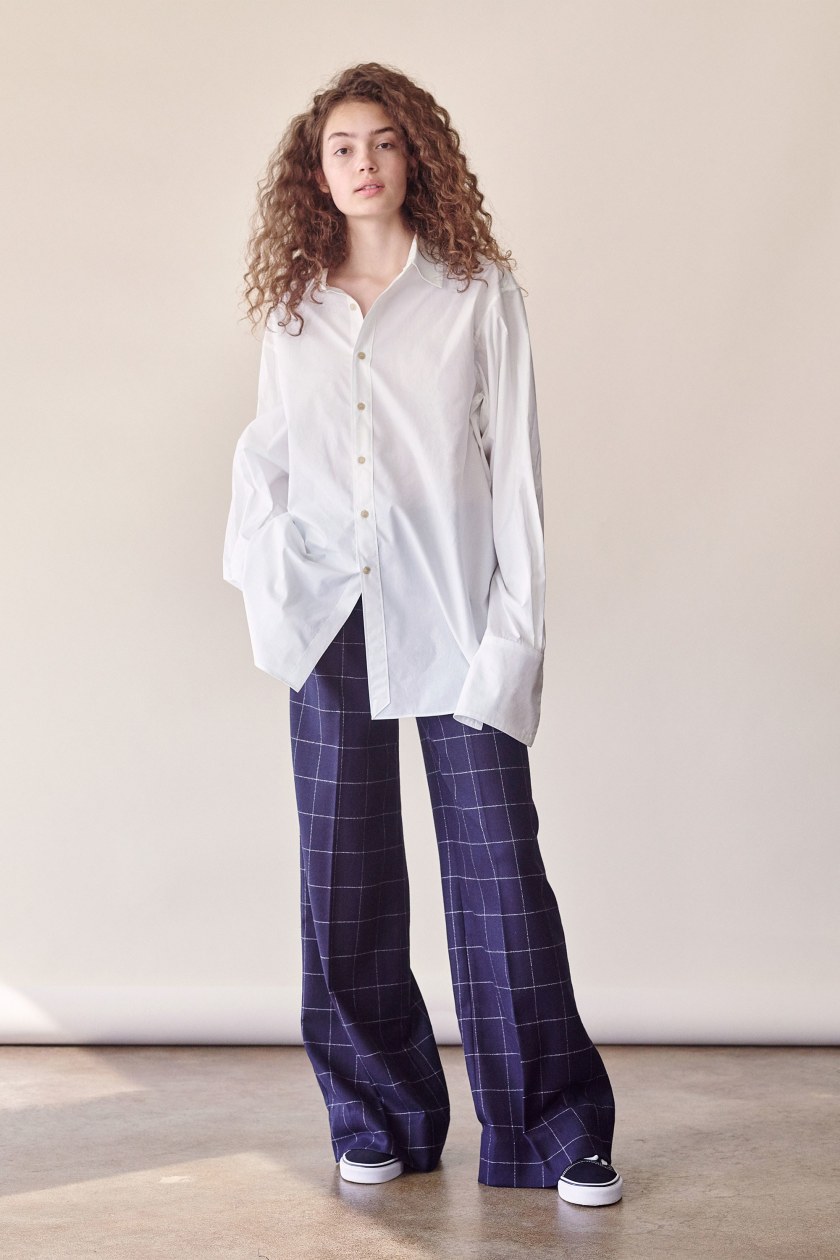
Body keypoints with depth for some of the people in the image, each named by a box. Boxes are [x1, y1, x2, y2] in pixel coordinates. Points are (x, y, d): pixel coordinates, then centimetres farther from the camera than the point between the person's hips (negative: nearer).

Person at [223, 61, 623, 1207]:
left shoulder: (479, 293, 4)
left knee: (498, 868, -4)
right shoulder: (295, 312, 12)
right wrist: (264, 584, 0)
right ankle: (382, 1120, 19)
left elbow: (515, 463, 0)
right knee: (344, 883, 5)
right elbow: (264, 454, 17)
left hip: (452, 618, -3)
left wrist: (515, 631, -7)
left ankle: (557, 1132, 7)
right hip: (331, 623, 3)